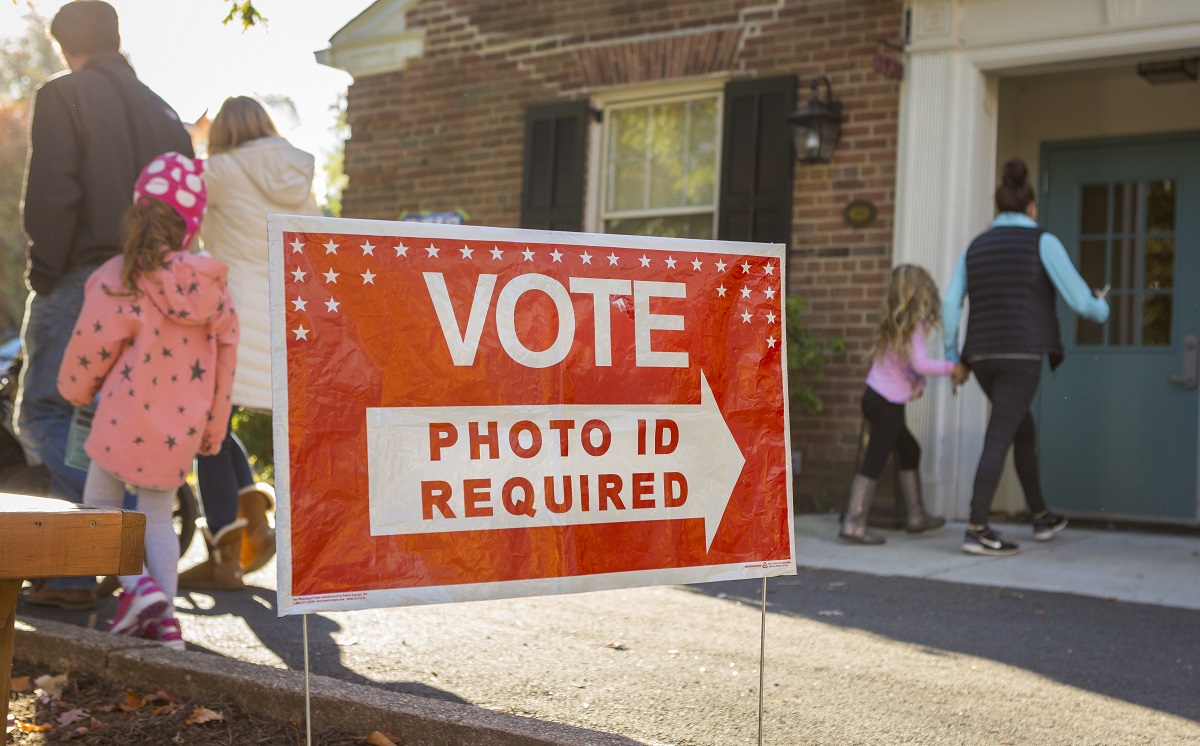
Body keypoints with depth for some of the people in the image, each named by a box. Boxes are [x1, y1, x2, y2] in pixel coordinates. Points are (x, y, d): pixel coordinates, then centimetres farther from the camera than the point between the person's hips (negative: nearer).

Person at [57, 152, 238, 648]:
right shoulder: (212, 288, -1)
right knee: (159, 516, 15)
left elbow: (90, 348, -5)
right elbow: (224, 359, 4)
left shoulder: (116, 280, -13)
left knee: (100, 503, 14)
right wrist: (212, 430, 15)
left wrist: (77, 391, 17)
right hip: (180, 427, 4)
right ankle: (163, 617, 13)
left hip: (125, 418, -4)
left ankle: (137, 585, -5)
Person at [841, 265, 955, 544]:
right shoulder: (915, 325, -14)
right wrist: (952, 367, -12)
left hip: (874, 396, 9)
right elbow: (921, 364, -22)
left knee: (910, 450, 21)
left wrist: (919, 382, -2)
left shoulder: (892, 322, 11)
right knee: (875, 461, -6)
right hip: (888, 404, -9)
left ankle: (916, 515, 29)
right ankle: (853, 523, -6)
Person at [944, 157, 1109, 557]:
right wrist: (1101, 309, 21)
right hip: (1021, 354, -6)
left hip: (983, 356, 6)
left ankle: (1041, 517, 31)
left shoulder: (976, 247, 13)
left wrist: (954, 359, 12)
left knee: (1025, 430, 22)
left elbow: (950, 304, 5)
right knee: (999, 438, -9)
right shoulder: (1043, 242, -2)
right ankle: (977, 531, -12)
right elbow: (1080, 300, -3)